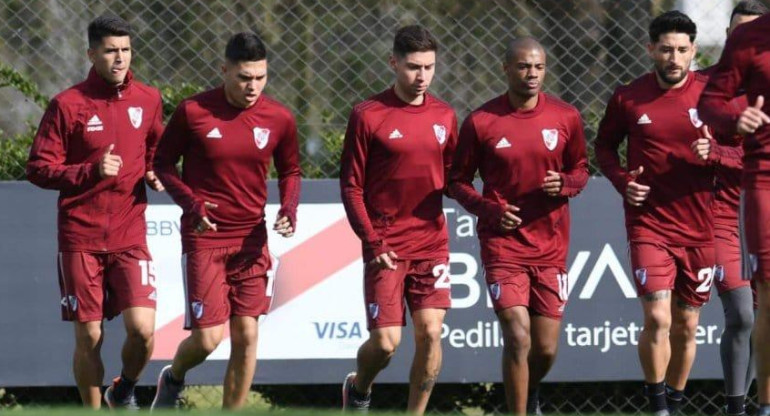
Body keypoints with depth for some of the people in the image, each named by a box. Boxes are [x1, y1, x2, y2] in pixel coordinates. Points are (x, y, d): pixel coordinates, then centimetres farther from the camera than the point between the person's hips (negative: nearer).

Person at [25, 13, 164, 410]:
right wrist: (92, 171, -18)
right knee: (89, 337, 1)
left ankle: (124, 391, 18)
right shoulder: (67, 105, -5)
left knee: (141, 329, -12)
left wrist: (155, 174, 4)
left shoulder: (148, 100, 6)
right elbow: (38, 168, -5)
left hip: (130, 237, 2)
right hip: (81, 239, -2)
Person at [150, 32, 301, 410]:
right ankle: (172, 380, 25)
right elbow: (162, 163, 2)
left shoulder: (279, 119, 0)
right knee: (207, 337, -8)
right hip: (204, 236, -3)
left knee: (246, 335, 0)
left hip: (252, 239, 3)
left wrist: (289, 208, -5)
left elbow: (290, 171, 15)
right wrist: (190, 203, -14)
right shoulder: (192, 112, -9)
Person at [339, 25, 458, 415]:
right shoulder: (368, 115, -5)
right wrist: (372, 242, -11)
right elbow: (351, 187, -3)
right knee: (385, 341, -6)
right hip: (386, 248, -3)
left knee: (430, 332, -7)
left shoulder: (444, 116, 8)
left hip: (432, 243, 3)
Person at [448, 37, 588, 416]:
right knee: (518, 338, -15)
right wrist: (489, 210, -14)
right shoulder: (480, 122, -5)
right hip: (502, 244, -2)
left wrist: (564, 184, -11)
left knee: (546, 349, 6)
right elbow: (457, 181, 3)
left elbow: (581, 169, 13)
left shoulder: (566, 117, 1)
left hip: (551, 247, 2)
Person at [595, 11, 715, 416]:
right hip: (649, 224, -1)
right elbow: (604, 147, 13)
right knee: (657, 318, -16)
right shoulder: (628, 98, -1)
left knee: (686, 326, 10)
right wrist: (623, 181, -6)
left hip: (699, 228, 2)